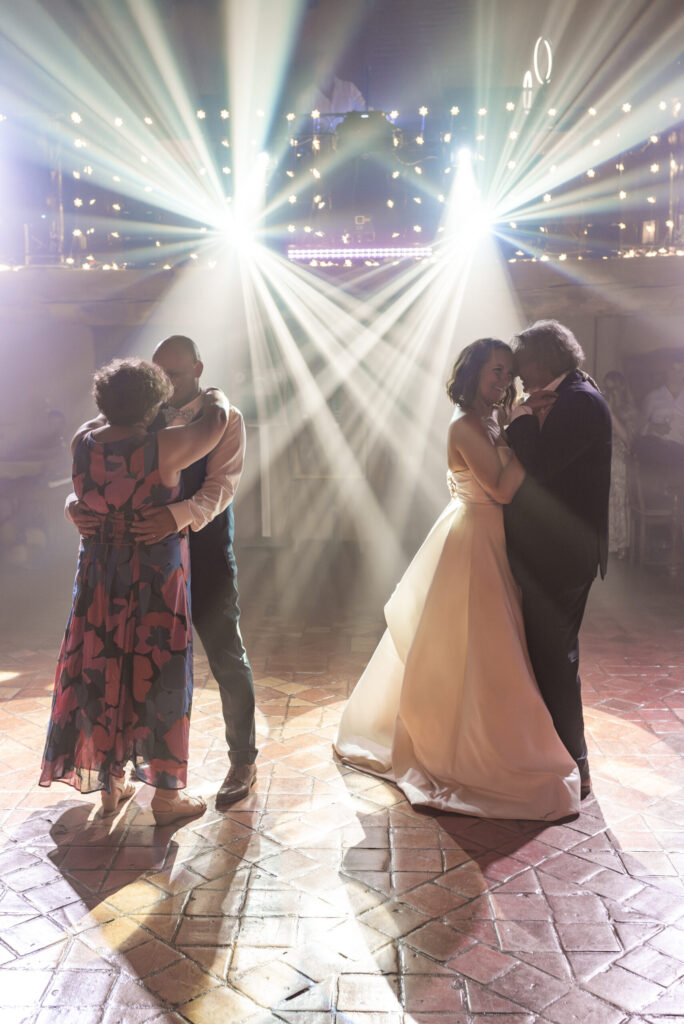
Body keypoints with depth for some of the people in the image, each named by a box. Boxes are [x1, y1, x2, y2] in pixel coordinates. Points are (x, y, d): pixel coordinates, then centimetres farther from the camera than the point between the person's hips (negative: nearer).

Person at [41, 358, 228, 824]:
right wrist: (215, 396, 14)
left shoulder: (84, 443, -4)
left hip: (100, 579, 5)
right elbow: (218, 420, -6)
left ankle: (110, 784, 31)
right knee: (158, 678, 5)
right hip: (155, 581, -5)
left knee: (103, 673, 16)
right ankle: (166, 795, 17)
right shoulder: (162, 449, -19)